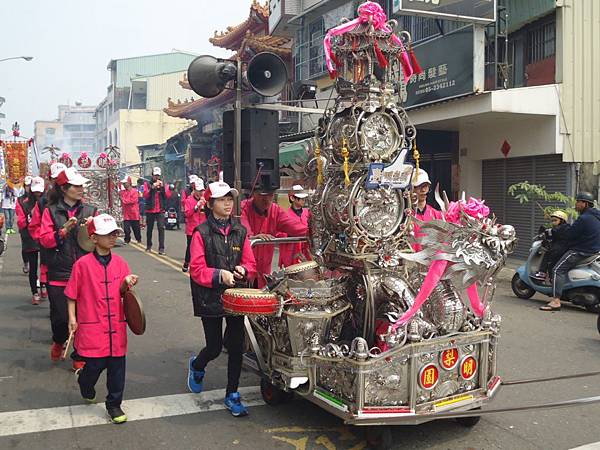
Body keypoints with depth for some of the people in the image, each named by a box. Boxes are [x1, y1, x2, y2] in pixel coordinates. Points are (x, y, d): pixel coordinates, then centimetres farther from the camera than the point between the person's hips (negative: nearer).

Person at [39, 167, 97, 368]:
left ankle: (79, 357, 21)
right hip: (59, 274, -1)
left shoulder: (90, 211, 7)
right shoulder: (51, 211, 2)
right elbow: (44, 239, -5)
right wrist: (64, 230, -17)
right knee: (60, 317, 2)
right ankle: (59, 341, 36)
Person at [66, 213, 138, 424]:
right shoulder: (82, 264, -8)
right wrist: (72, 318, -4)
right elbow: (72, 294, -1)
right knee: (95, 365, 3)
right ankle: (85, 386, 38)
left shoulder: (120, 263, 3)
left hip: (116, 326, 4)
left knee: (117, 367, 7)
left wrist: (127, 283, -11)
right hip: (92, 326, -3)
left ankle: (114, 404, 24)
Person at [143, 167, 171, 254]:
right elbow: (145, 195, -9)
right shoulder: (147, 184, 5)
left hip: (160, 210, 0)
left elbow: (168, 195, -3)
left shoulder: (163, 184, 9)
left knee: (161, 228, -12)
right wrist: (152, 187, -18)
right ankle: (149, 246, 30)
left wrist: (162, 187, -13)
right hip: (150, 210, 0)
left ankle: (161, 248, -14)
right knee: (149, 229, 11)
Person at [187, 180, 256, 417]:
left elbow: (250, 263, 9)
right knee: (214, 347, 6)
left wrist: (243, 270, -12)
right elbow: (196, 270, -12)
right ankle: (196, 366, 42)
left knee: (236, 346, 4)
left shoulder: (240, 231, 5)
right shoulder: (202, 232, -8)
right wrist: (220, 275, -26)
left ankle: (232, 395, 20)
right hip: (210, 299, -3)